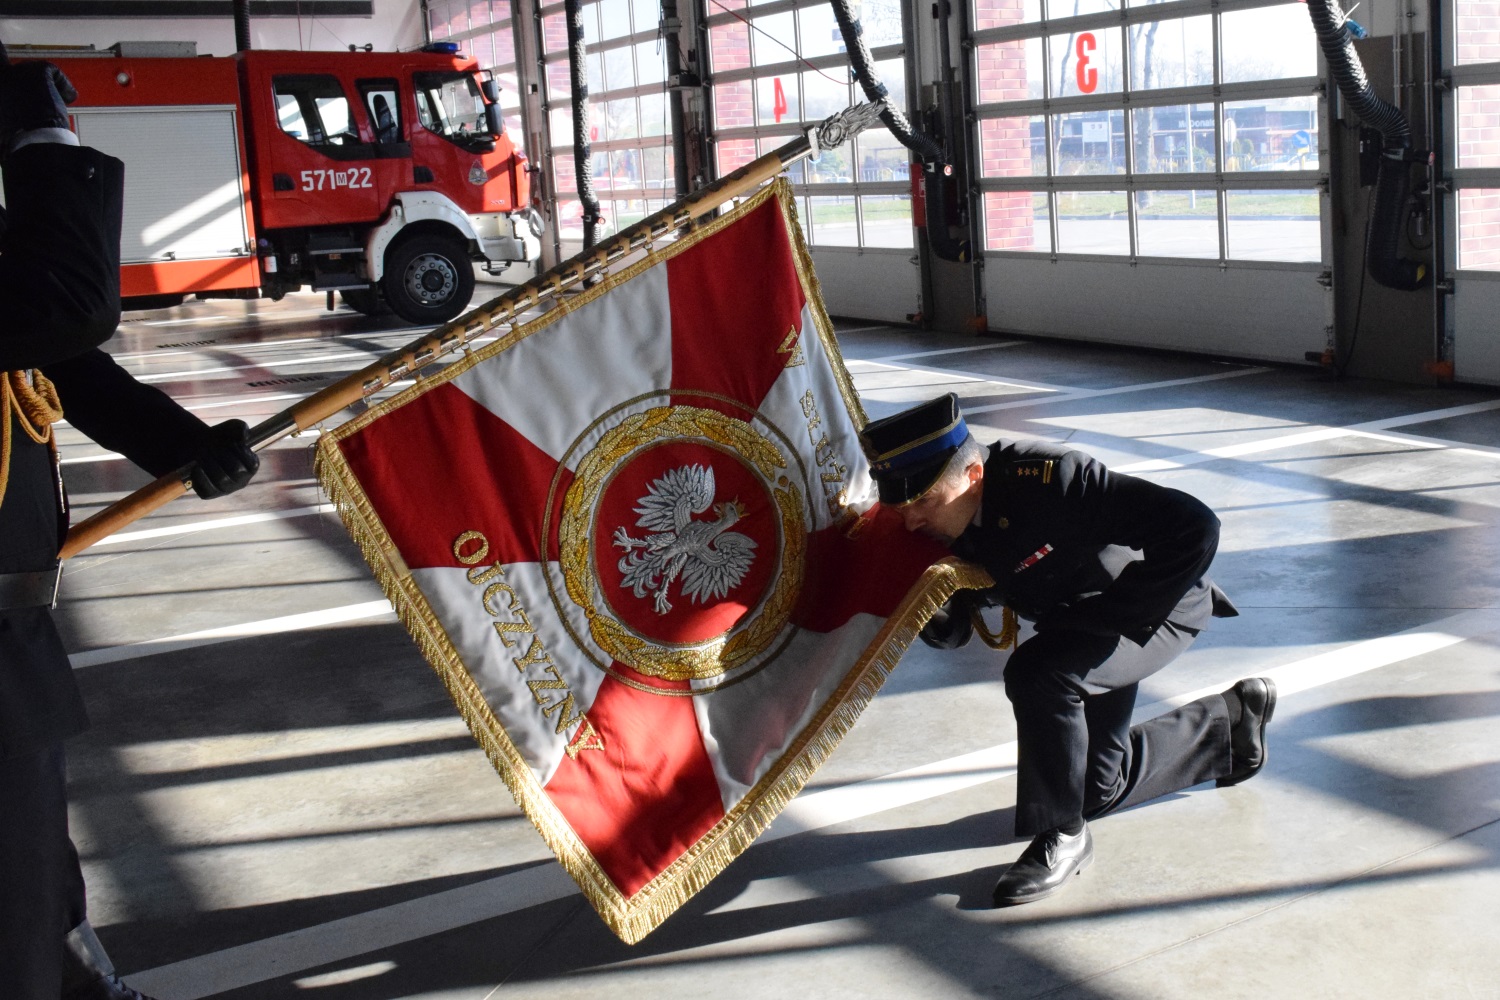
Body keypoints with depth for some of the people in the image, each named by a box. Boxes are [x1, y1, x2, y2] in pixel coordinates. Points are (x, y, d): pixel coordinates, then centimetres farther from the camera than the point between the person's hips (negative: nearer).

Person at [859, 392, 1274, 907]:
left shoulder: (1046, 478, -37)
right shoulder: (947, 532, -15)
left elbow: (1194, 526, -38)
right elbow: (951, 631, -9)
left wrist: (1111, 617, -31)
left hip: (1158, 605, -8)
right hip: (1076, 623, 8)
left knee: (1037, 672, -35)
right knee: (1096, 789, 15)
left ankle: (1062, 838, -13)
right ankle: (1232, 721, 37)